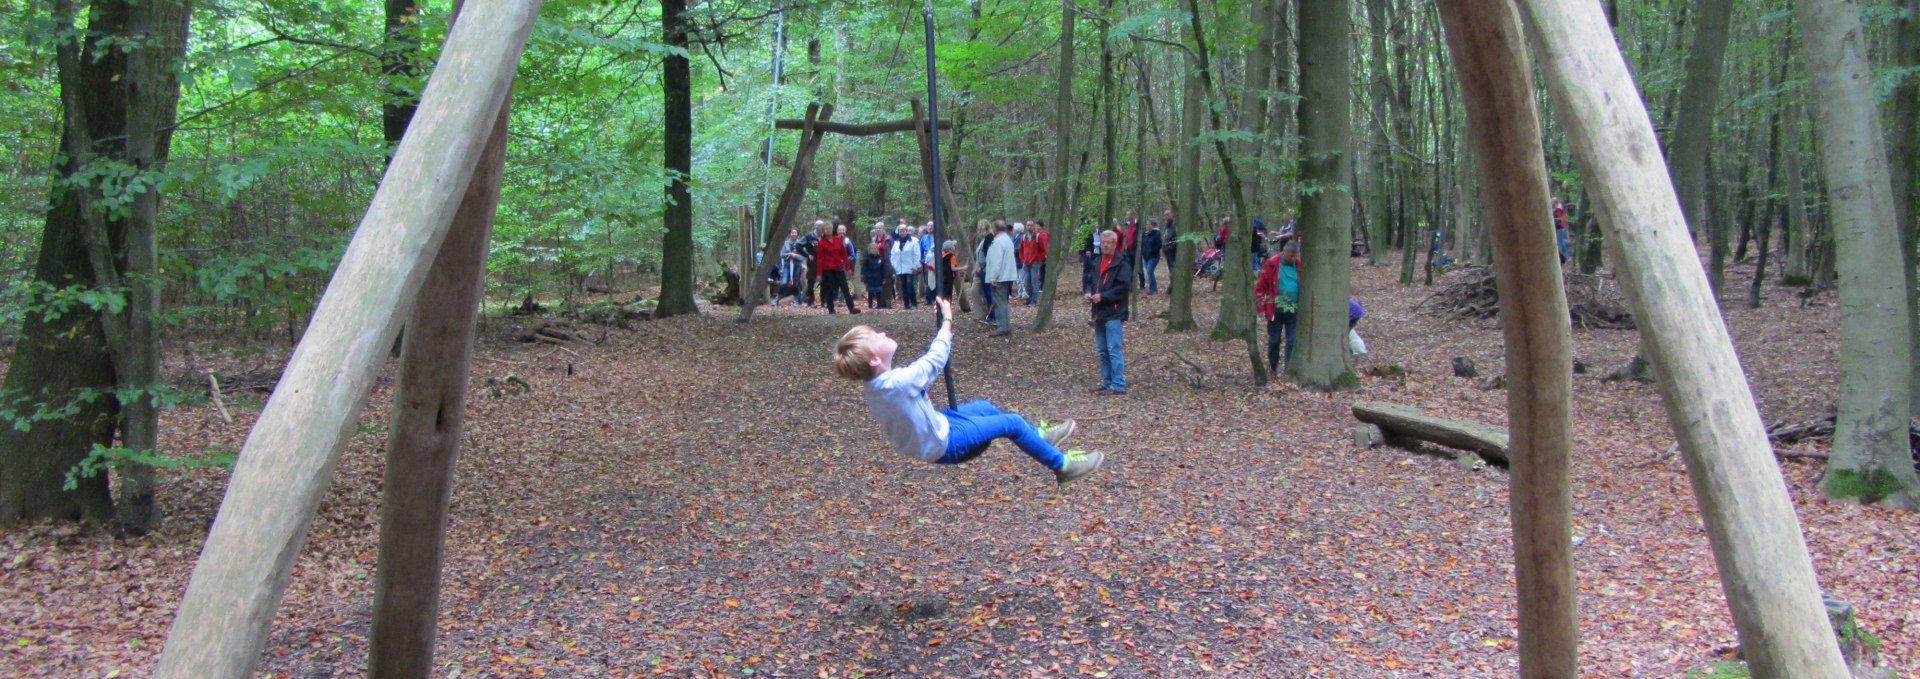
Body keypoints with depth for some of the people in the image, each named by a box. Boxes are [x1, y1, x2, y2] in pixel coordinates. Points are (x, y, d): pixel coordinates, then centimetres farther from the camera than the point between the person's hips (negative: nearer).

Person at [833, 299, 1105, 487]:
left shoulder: (876, 384, -7)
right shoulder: (899, 382, -35)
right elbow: (935, 360, -20)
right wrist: (947, 320, -8)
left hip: (931, 426, 9)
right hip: (943, 444, -9)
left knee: (984, 407, 25)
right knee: (1013, 422, 0)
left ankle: (1039, 436, 45)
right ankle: (1062, 465, 18)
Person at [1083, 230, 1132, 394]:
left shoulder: (1121, 264, -10)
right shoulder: (1097, 262, 16)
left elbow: (1124, 287, -18)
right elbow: (1091, 281, 26)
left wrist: (1102, 296, -20)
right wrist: (1089, 293, 5)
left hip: (1113, 314, -9)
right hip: (1099, 313, 9)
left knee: (1114, 350, -10)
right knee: (1103, 350, 13)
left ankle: (1119, 385, -7)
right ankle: (1107, 383, 21)